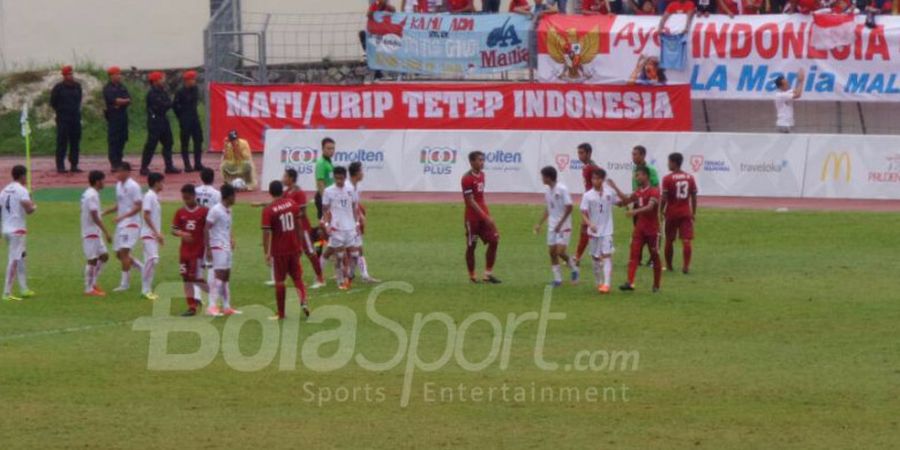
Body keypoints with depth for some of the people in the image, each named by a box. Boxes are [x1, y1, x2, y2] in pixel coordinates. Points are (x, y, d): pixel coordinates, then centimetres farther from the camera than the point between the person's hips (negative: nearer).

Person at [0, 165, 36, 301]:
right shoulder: (21, 190, -12)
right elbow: (28, 210, -22)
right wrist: (34, 207, -1)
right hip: (17, 229, -8)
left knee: (20, 258, 19)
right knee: (14, 260, -7)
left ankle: (23, 289, 23)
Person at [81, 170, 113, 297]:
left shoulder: (88, 194, 13)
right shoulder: (92, 195, -18)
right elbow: (94, 217, -23)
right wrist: (106, 232, -22)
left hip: (95, 233, 10)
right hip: (91, 233, -10)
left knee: (104, 256, 13)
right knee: (92, 260, -4)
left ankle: (93, 284, 17)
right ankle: (89, 289, 2)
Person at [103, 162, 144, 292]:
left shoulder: (133, 186, -13)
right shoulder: (119, 185, 14)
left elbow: (138, 206, -17)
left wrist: (123, 217, -25)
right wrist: (105, 212, 11)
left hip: (131, 223, -9)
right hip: (121, 224, 9)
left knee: (124, 252, -12)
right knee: (119, 254, 9)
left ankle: (125, 283, -6)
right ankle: (142, 268, 24)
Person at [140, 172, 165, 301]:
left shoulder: (155, 197, 14)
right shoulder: (149, 196, -12)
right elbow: (146, 216, -18)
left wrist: (159, 234, 21)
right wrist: (156, 232, -20)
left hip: (154, 234, 9)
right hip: (149, 233, -9)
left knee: (151, 261, 8)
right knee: (152, 259, -17)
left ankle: (147, 290, 11)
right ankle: (145, 290, -15)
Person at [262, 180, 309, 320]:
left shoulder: (268, 210, -13)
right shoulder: (292, 204, 1)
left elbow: (267, 233, -15)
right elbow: (298, 226, 8)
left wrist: (266, 252, -10)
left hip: (279, 251, -3)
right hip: (294, 248, 3)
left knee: (279, 281, 6)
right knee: (297, 277, 14)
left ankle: (281, 313, 12)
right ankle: (303, 300, -11)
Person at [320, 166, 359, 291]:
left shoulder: (350, 190, 5)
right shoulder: (328, 191, -5)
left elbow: (354, 207, 13)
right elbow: (326, 210, -2)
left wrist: (357, 223, 8)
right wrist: (326, 224, -14)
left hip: (350, 227, 3)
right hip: (336, 228, -3)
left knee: (348, 253, 6)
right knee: (339, 255, -2)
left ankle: (346, 278, 15)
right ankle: (340, 281, 6)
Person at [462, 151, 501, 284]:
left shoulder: (481, 175, 10)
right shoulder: (467, 178, -16)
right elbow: (471, 201, -19)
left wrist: (487, 215, 16)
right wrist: (485, 217, -22)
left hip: (484, 215, 8)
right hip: (472, 217, -8)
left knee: (494, 241, 0)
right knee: (471, 246, 3)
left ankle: (488, 274, 6)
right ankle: (472, 276, 12)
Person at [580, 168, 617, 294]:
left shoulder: (609, 194, 1)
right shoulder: (587, 196, -3)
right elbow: (584, 214, -7)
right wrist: (590, 224, -24)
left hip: (607, 231, -1)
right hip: (594, 232, 1)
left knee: (606, 255, -14)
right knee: (596, 258, 10)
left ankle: (606, 284, -21)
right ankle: (598, 283, 26)